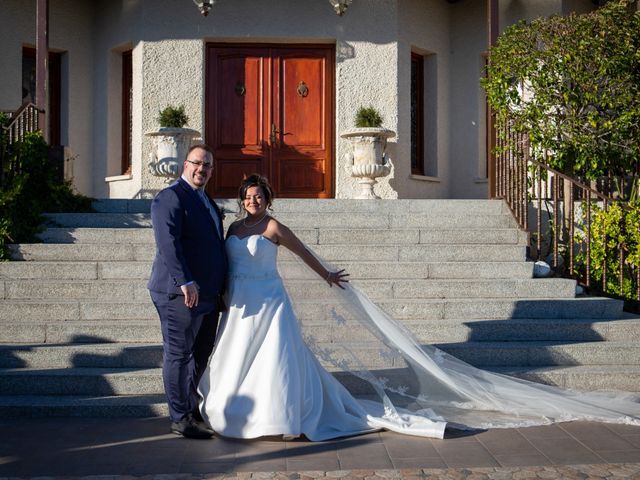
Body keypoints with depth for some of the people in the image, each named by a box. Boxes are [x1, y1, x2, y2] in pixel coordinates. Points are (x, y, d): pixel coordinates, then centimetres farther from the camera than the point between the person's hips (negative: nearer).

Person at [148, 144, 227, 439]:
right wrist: (185, 281, -28)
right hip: (181, 293, -9)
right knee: (179, 354, -2)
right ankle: (180, 419, 5)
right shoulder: (170, 197, -10)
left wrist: (220, 288, 23)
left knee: (201, 356, 15)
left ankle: (192, 410, 27)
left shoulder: (205, 200, 20)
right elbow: (168, 241, -21)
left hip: (208, 295, 10)